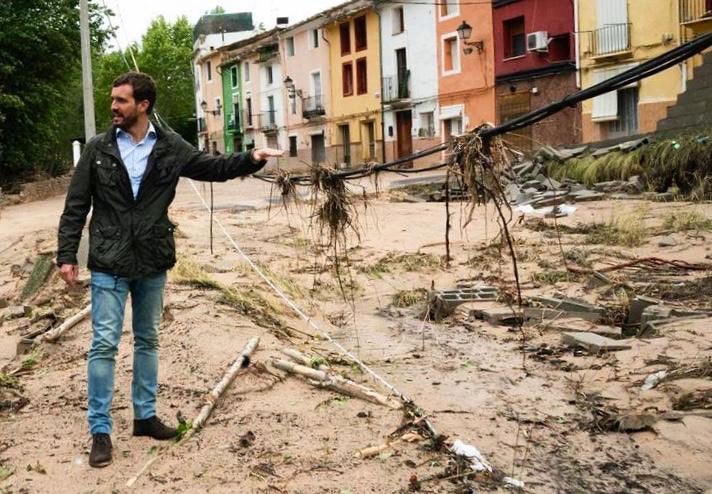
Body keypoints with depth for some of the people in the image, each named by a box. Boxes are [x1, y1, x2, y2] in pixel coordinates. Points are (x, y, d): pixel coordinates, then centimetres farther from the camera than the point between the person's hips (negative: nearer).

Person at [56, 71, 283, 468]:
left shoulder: (170, 147, 0)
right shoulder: (98, 149, -2)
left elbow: (213, 167, 5)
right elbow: (76, 206, 0)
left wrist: (251, 159, -13)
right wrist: (67, 256, -5)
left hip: (153, 263, 2)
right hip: (109, 264, -2)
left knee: (148, 340, 14)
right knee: (105, 343, -3)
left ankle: (146, 415, 29)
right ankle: (101, 430, 6)